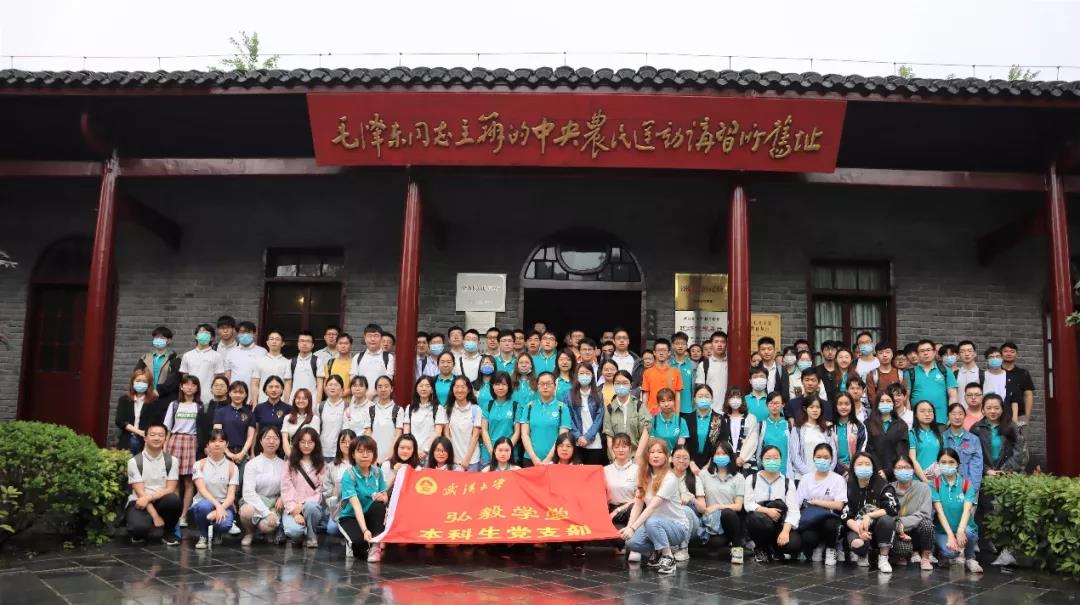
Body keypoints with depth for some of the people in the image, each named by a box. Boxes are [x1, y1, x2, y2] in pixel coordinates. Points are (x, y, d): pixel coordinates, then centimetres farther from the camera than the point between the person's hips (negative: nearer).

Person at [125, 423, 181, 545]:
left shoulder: (172, 461, 1)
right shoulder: (134, 462, -5)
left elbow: (170, 489, -4)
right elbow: (140, 492, -11)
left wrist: (149, 498, -21)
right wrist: (155, 516, -19)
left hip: (161, 502, 2)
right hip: (140, 503, -2)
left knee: (173, 499, -34)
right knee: (139, 526, -36)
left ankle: (168, 532, -5)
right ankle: (140, 532, 5)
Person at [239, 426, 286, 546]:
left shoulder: (283, 465, 4)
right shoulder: (252, 464, -5)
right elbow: (248, 492, -12)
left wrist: (282, 498, -17)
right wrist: (267, 512, -20)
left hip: (274, 504, 1)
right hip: (255, 502, 0)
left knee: (267, 526, -31)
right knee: (246, 511, -36)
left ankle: (270, 532, 9)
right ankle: (249, 533, 0)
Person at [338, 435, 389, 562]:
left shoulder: (377, 472, -6)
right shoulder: (348, 476, -21)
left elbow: (385, 498, -2)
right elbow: (356, 506, -33)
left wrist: (383, 497, -28)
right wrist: (365, 530, -45)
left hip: (370, 515, 4)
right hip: (350, 516, -4)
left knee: (379, 504, -29)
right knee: (360, 541, -33)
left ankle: (376, 546, -21)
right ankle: (353, 546, 5)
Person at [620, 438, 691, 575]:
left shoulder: (669, 479, -20)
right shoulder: (644, 476, 1)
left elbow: (653, 506, -28)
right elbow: (637, 505, -5)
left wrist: (633, 528, -34)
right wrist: (628, 527, -20)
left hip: (677, 526, -6)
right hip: (657, 524, 6)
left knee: (652, 522, -36)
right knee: (631, 542, -20)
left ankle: (669, 557, -13)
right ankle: (656, 553, 10)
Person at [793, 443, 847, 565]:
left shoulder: (838, 479, 3)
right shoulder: (806, 478, 10)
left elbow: (839, 505, -8)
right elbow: (796, 504, 5)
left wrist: (815, 501, -10)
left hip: (829, 518, -1)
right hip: (809, 521, 1)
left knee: (830, 524, -38)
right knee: (807, 539, -32)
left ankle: (830, 549, -1)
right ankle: (818, 546, 10)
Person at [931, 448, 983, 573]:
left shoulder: (967, 484, 2)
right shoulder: (934, 485, 0)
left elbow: (967, 509, -14)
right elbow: (939, 511, -10)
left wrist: (960, 530, -33)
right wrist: (950, 534, -24)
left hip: (963, 530, 1)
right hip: (943, 531, -1)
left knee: (967, 531, -35)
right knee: (949, 552, -32)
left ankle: (970, 558, -3)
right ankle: (950, 556, 8)